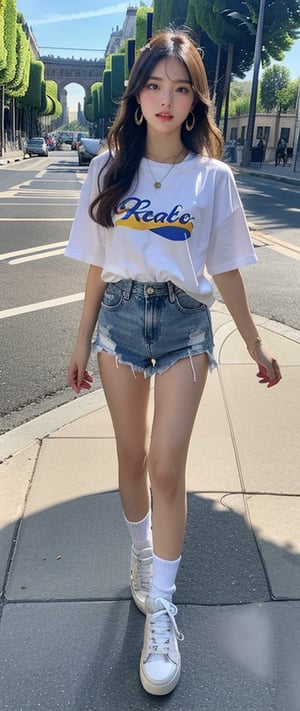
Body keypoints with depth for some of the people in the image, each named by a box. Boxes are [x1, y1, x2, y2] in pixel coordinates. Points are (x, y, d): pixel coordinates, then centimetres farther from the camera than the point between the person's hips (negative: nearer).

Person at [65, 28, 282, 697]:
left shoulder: (212, 176, 1)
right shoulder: (108, 169, 4)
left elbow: (225, 268, 5)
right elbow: (97, 264, 7)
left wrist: (256, 344, 7)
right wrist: (82, 340, 9)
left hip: (184, 323, -2)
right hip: (120, 316, 2)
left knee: (166, 466, -7)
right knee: (132, 457, 11)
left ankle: (160, 609, 8)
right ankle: (142, 553, 36)